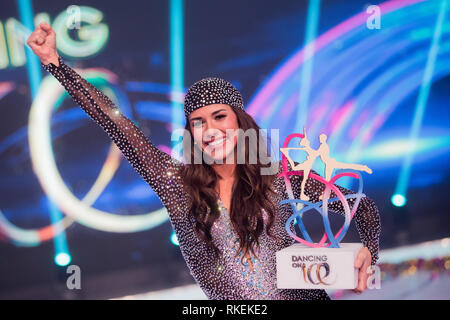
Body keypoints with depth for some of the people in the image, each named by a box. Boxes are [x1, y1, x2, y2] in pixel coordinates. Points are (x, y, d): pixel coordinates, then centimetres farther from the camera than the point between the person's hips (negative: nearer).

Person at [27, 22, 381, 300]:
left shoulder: (280, 176, -5)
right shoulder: (178, 184, -3)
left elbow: (363, 206, 2)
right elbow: (115, 123, -6)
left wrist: (369, 250, -17)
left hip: (305, 294, -1)